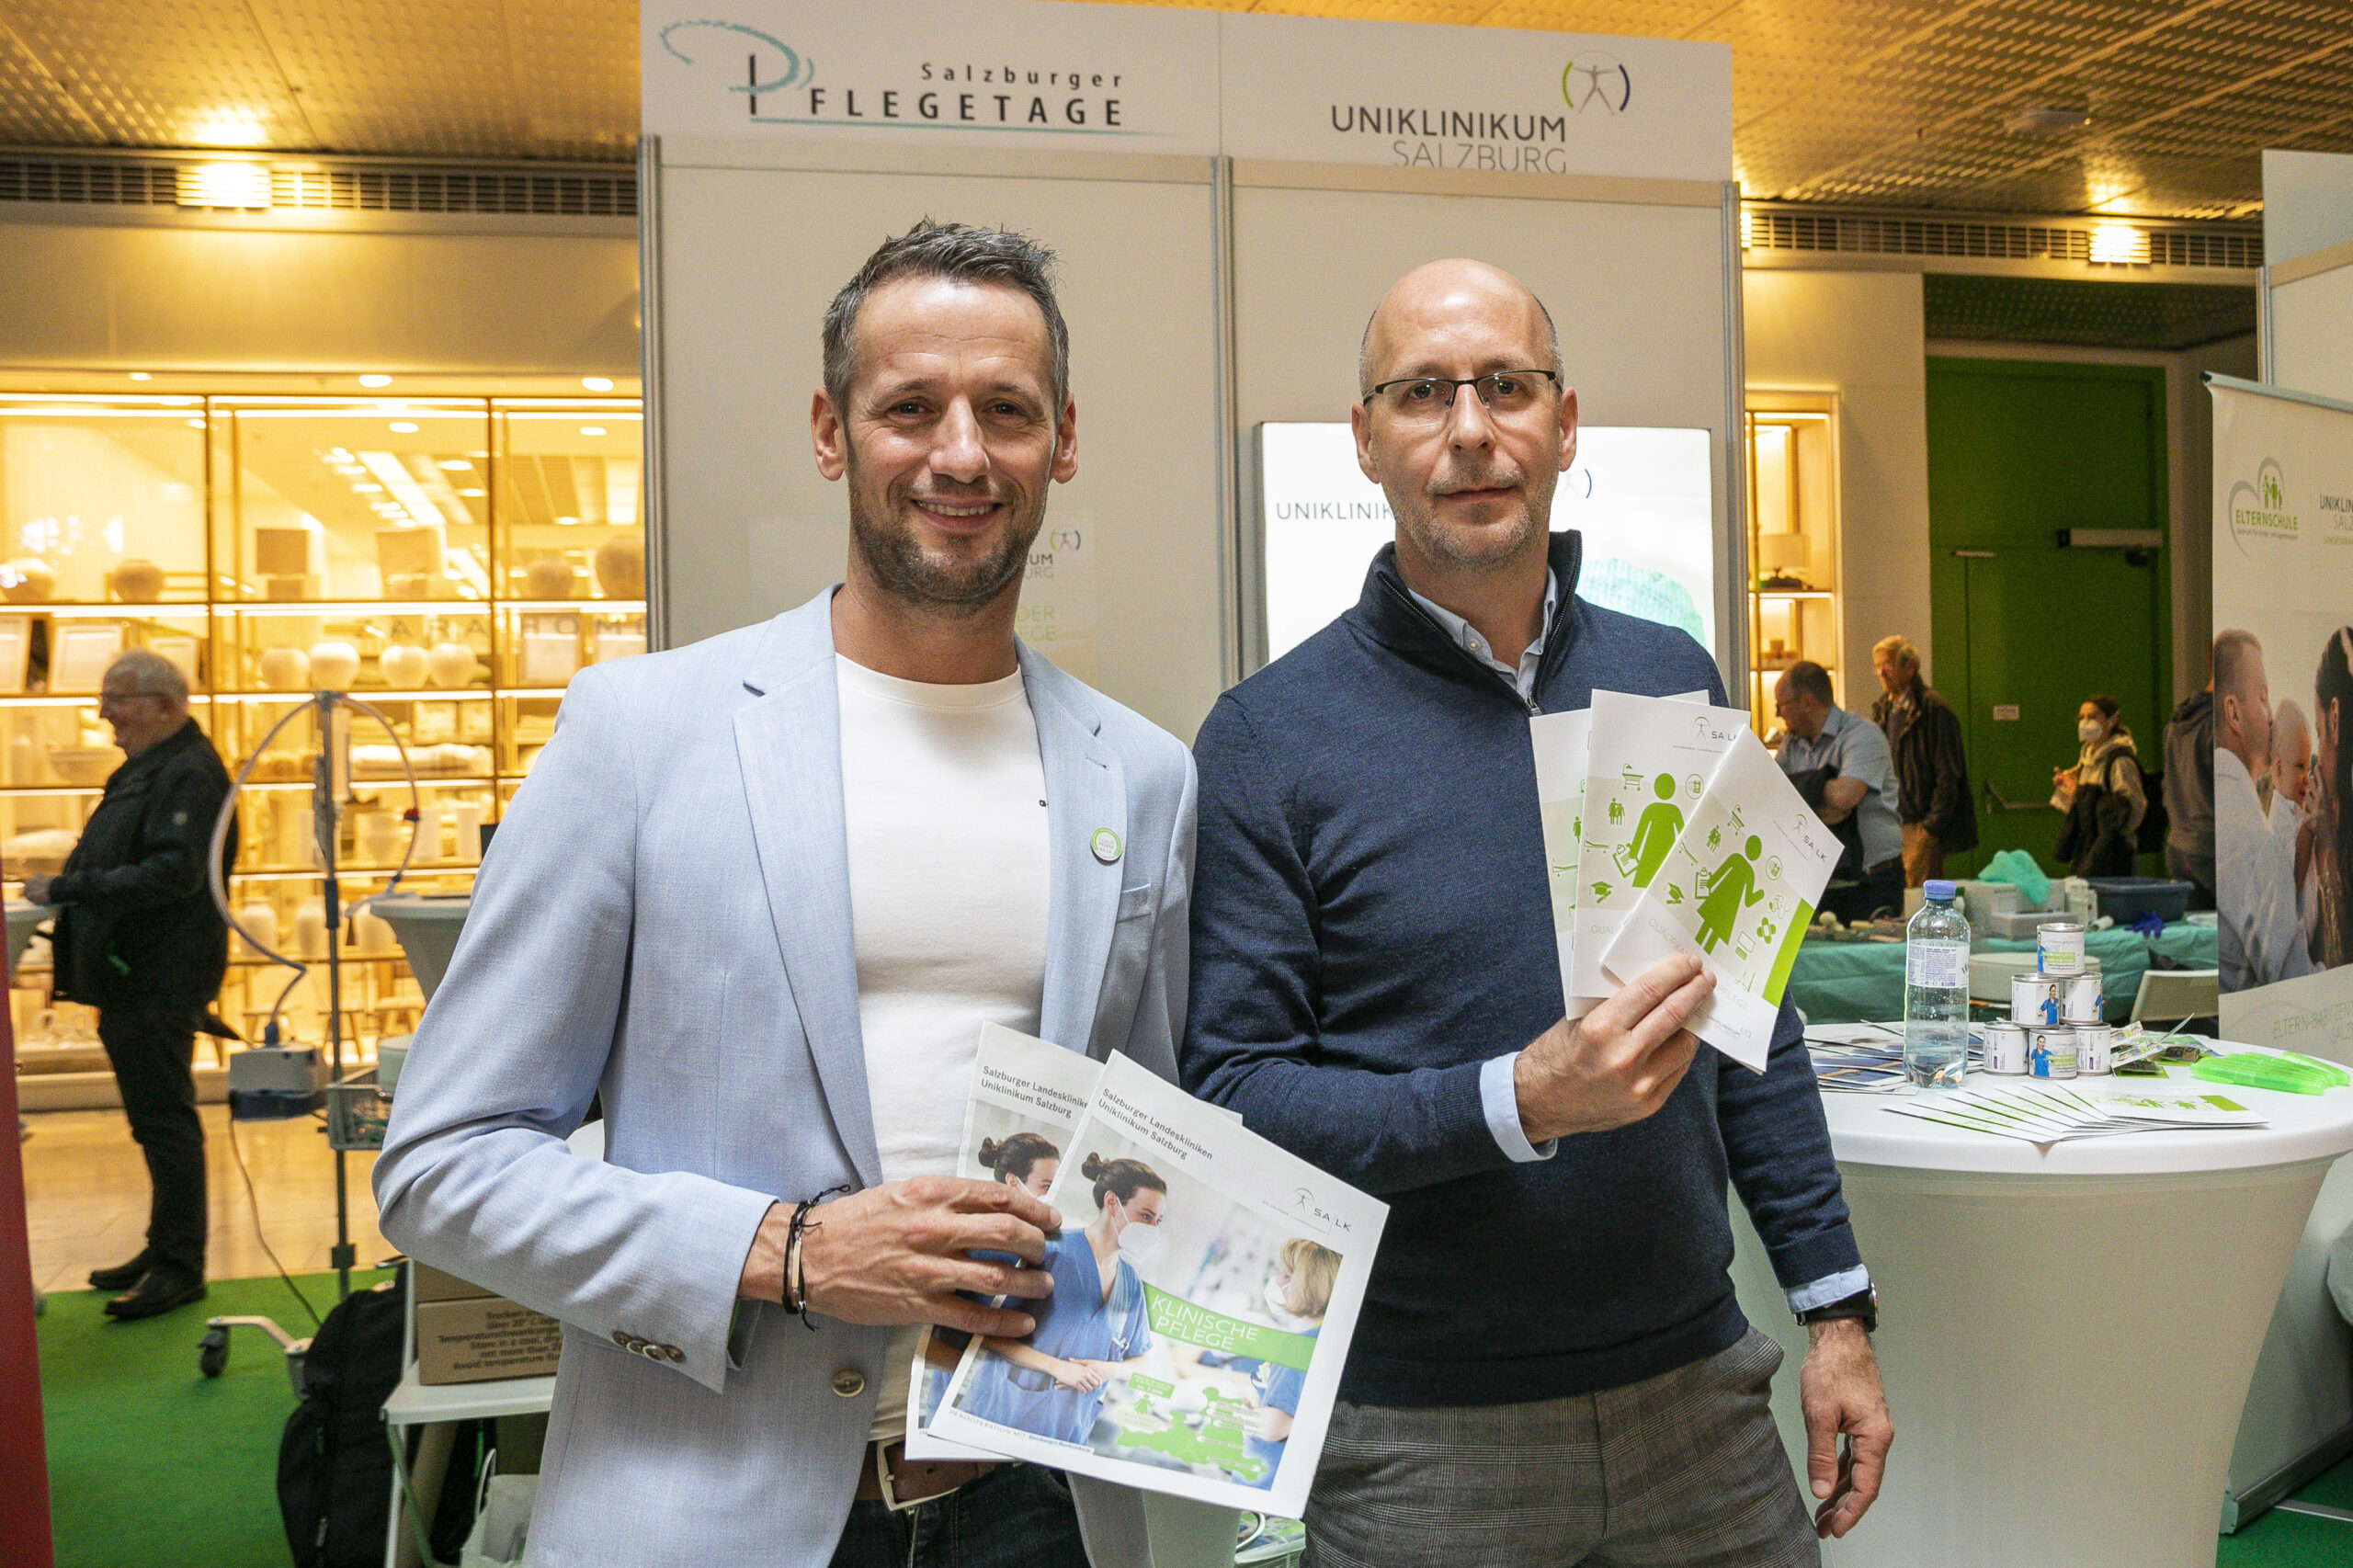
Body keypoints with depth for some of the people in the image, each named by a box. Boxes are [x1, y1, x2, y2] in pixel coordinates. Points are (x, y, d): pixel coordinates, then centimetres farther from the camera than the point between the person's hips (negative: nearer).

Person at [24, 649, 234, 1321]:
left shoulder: (188, 774, -15)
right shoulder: (145, 768, 19)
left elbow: (173, 873, -26)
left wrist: (67, 889, -25)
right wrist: (65, 885, 12)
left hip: (158, 979, -10)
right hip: (131, 975, 11)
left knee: (165, 1118, -6)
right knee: (154, 1119, 16)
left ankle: (180, 1267, 1)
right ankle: (165, 1249, 26)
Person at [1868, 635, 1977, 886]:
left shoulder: (1933, 709, -10)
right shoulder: (1883, 709, 14)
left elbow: (1948, 777, -12)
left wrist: (1931, 827, -15)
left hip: (1921, 827, -7)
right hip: (1888, 825, 7)